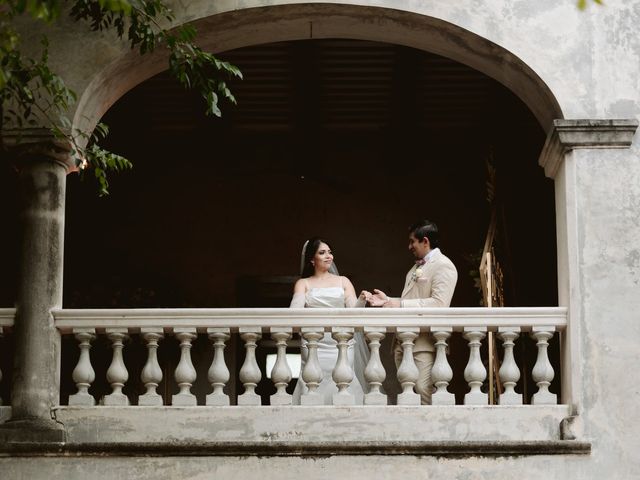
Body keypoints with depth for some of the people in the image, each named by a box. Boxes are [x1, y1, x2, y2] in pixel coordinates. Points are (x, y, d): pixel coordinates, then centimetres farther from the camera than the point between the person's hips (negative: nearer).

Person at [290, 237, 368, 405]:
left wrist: (362, 300, -17)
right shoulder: (303, 284, 13)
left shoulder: (343, 281, 16)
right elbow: (295, 310, -3)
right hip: (314, 345, -1)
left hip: (341, 344, 1)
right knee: (315, 386, -12)